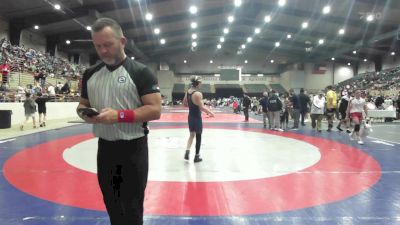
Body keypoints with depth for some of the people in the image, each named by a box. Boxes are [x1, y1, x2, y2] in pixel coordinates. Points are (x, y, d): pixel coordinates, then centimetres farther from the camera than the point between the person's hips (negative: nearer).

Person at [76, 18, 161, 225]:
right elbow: (82, 104, 17)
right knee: (112, 207, 20)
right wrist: (84, 113, -8)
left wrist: (119, 115, -25)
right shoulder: (90, 74, 7)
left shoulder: (140, 72, -10)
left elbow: (155, 110, -15)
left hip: (133, 149, -5)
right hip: (104, 148, 5)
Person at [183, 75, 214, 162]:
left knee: (192, 134, 21)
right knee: (198, 137, 6)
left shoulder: (187, 92, 4)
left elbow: (184, 104, 15)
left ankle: (187, 151, 6)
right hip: (197, 118, -7)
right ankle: (197, 156, 14)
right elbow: (202, 108, -23)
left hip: (190, 117, 7)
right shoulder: (198, 94, -21)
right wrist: (210, 112, -10)